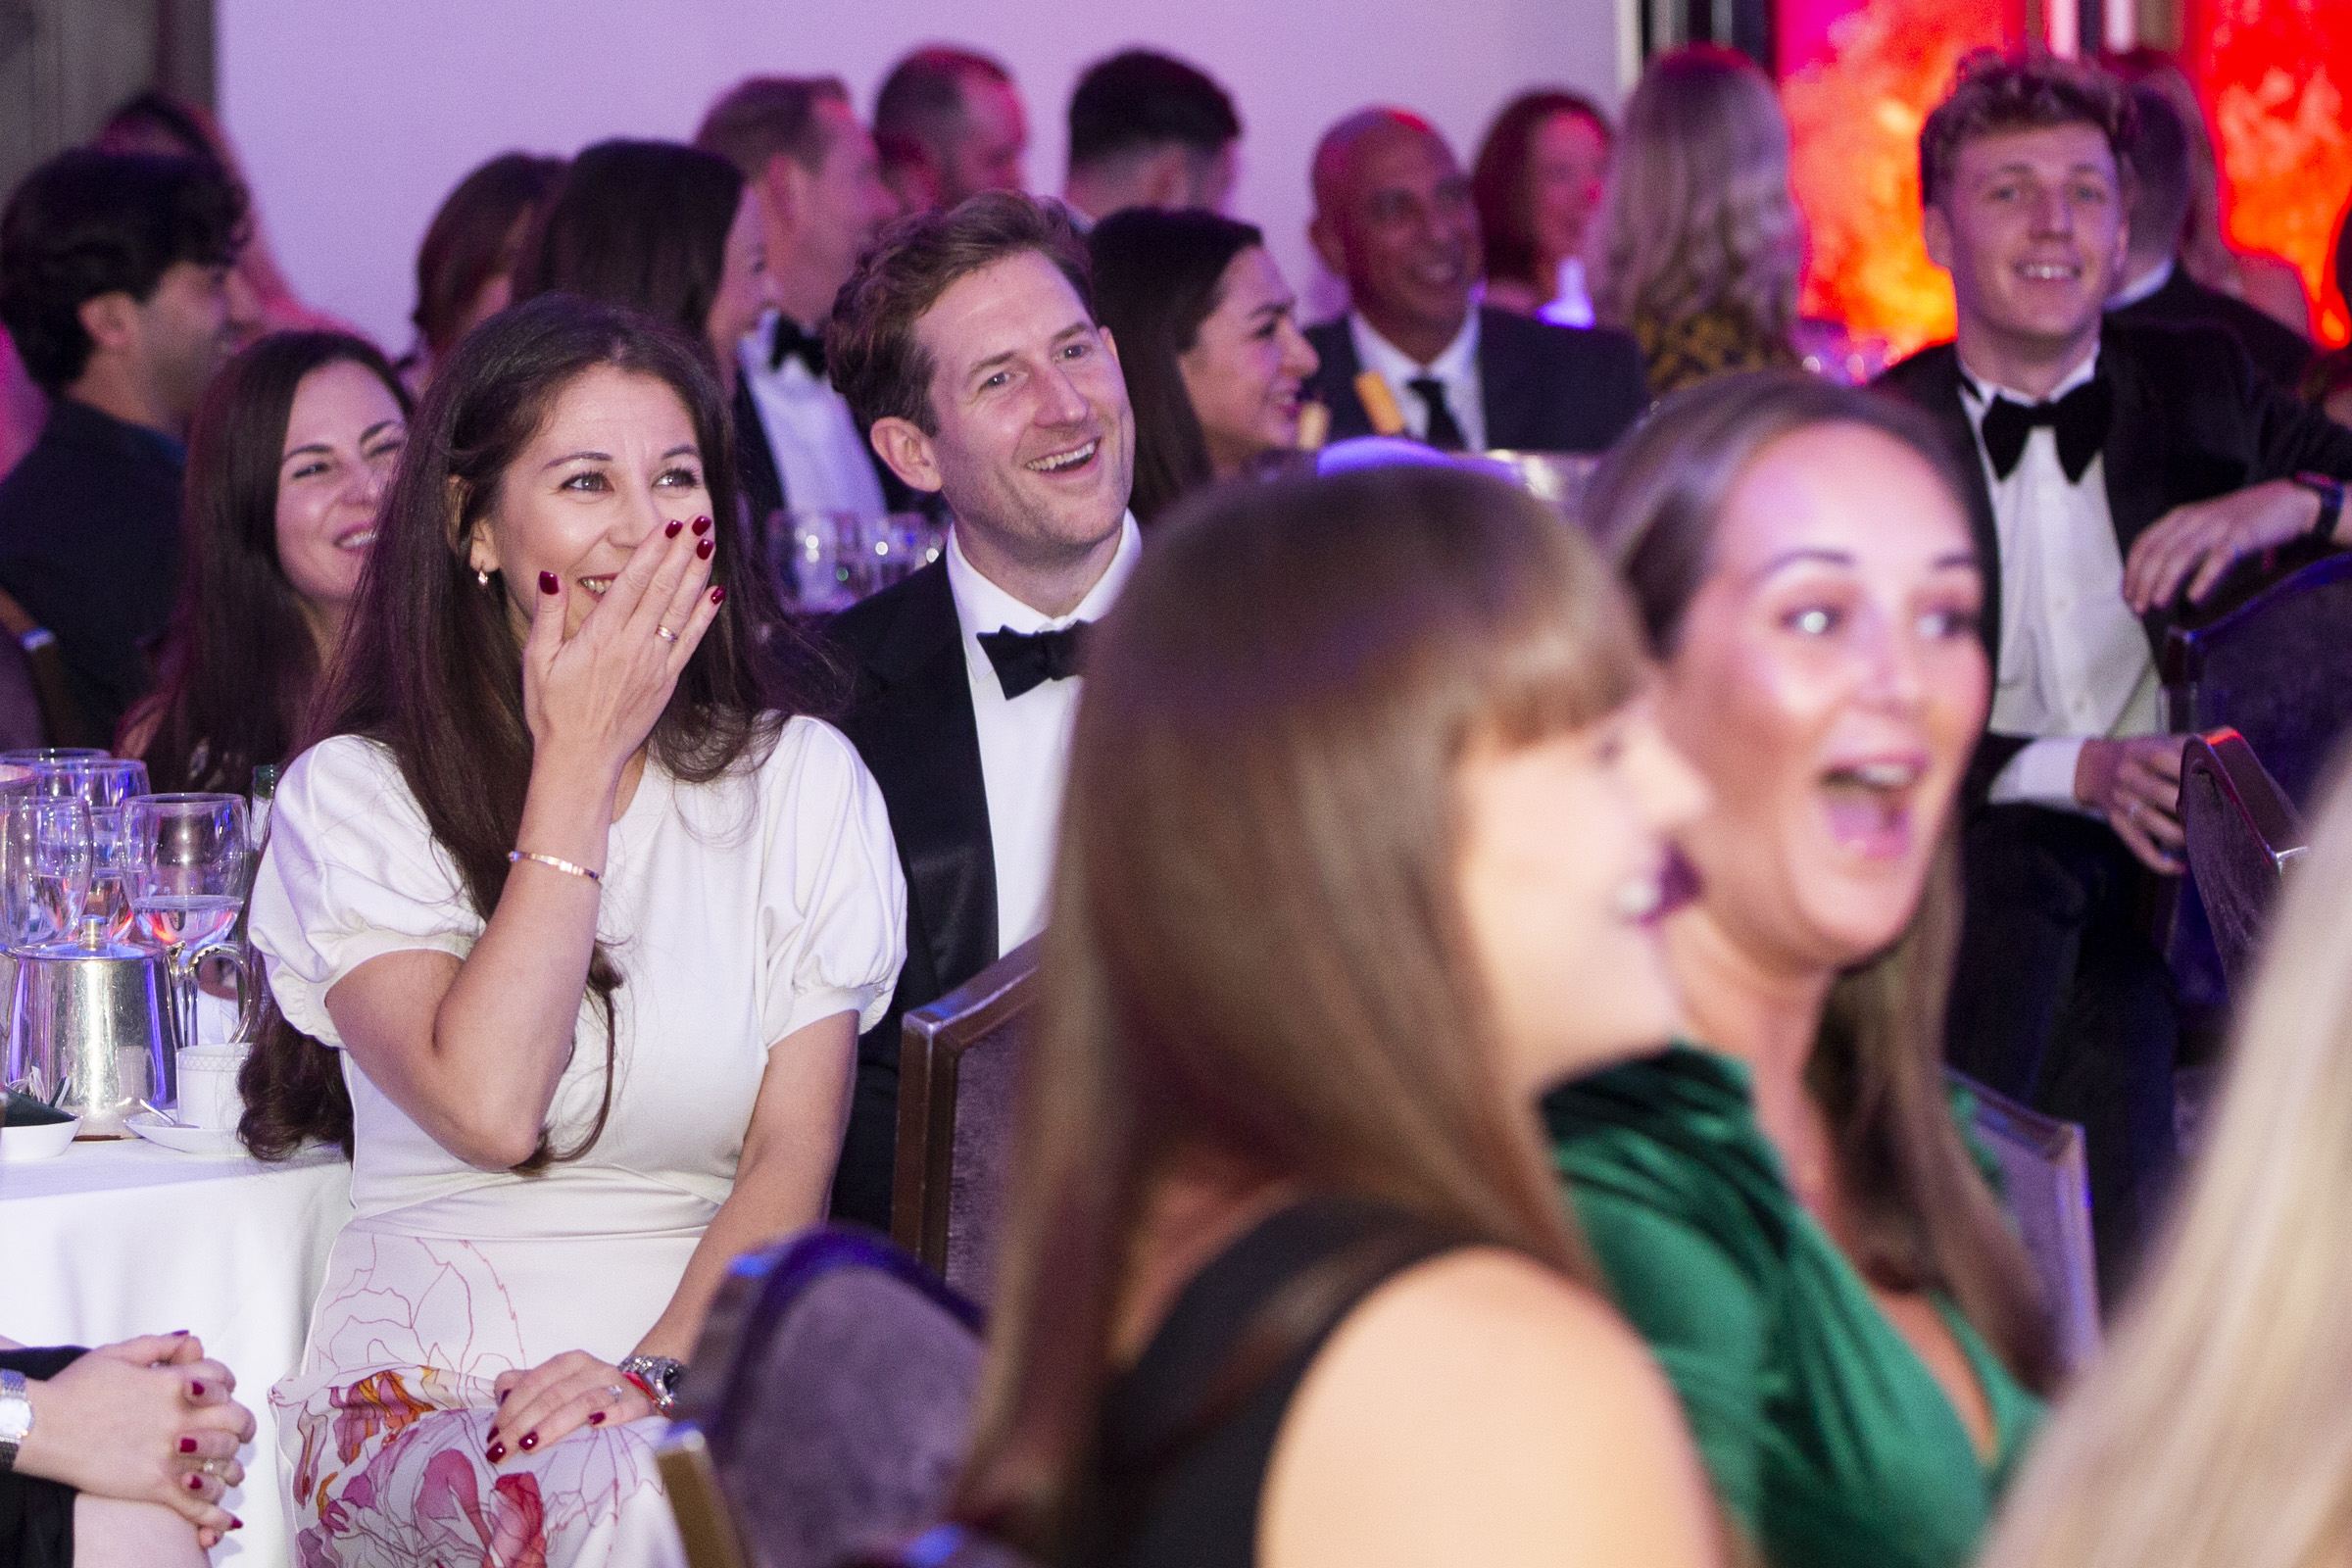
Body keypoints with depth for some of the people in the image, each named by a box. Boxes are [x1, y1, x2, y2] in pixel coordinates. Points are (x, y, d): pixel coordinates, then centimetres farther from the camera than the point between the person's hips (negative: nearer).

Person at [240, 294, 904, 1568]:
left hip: (714, 1370, 2)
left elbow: (795, 1148, 3)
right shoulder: (354, 797, 5)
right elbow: (487, 1105, -12)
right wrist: (580, 764, -5)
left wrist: (659, 1368, -16)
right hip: (429, 1398, -2)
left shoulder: (802, 781, 12)